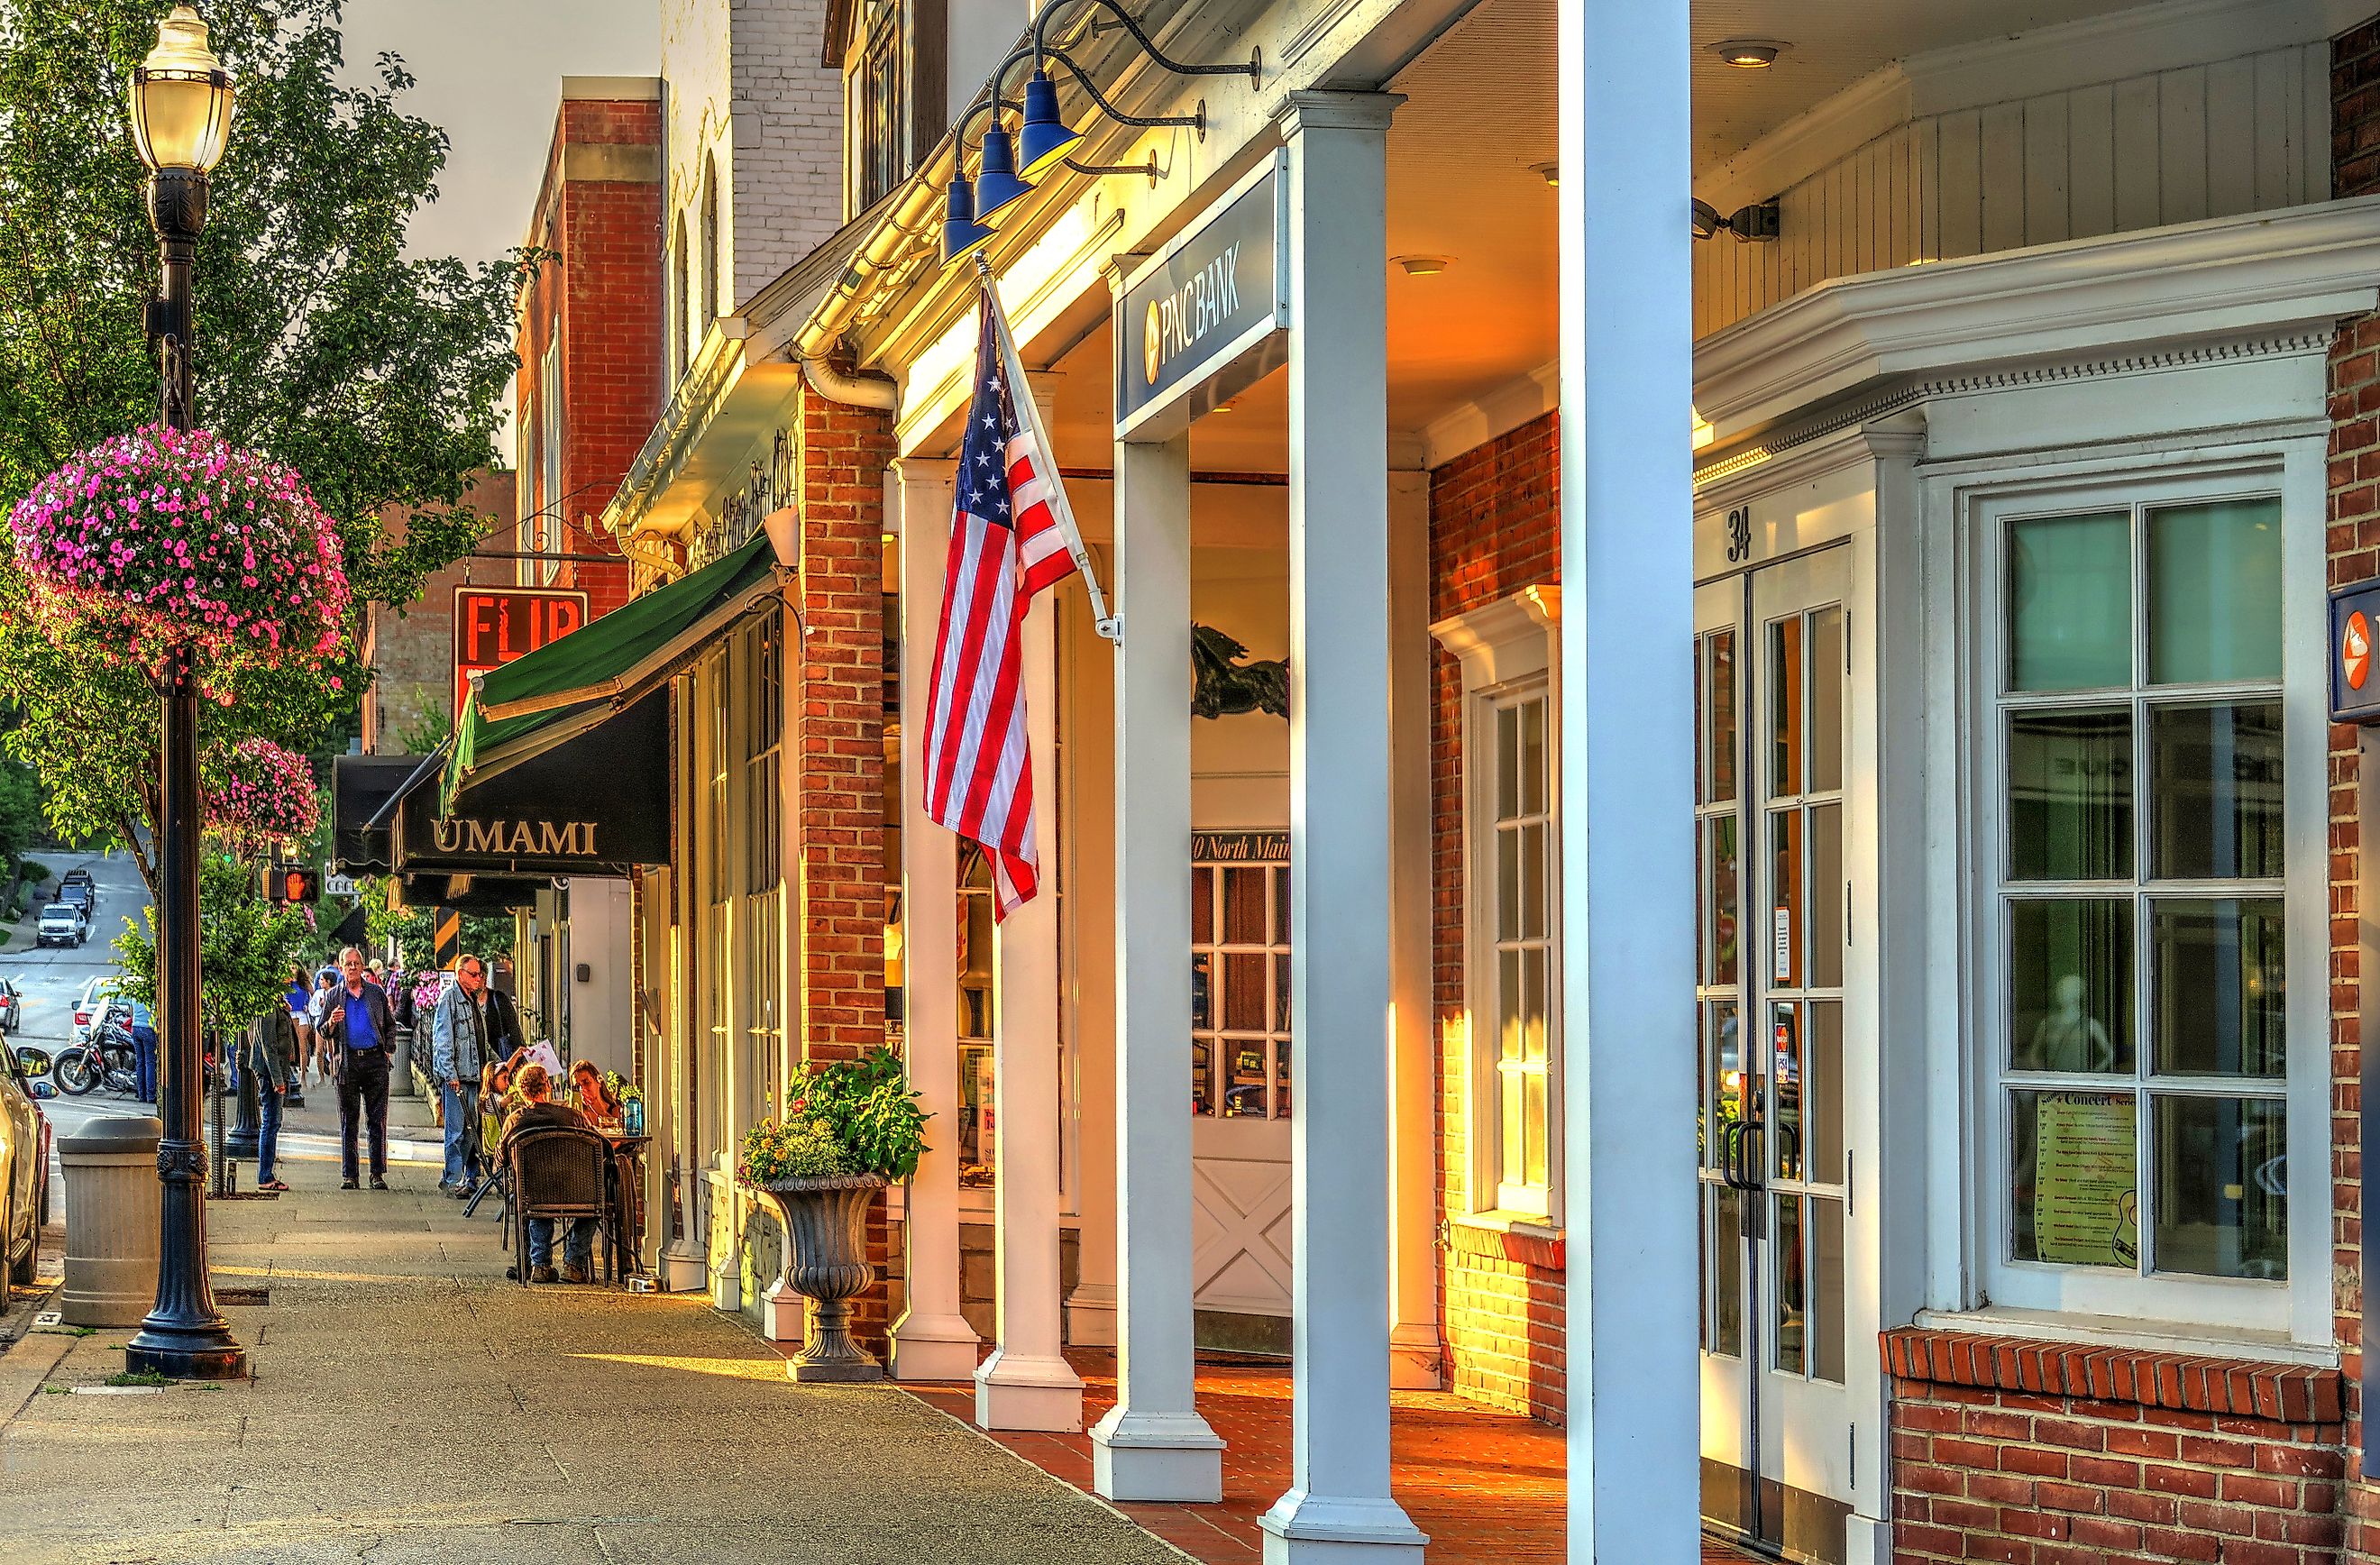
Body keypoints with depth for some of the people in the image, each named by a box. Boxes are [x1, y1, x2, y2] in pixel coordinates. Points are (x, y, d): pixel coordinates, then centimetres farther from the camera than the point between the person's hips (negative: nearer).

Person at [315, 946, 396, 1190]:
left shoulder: (376, 992, 10)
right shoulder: (334, 996, 8)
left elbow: (390, 1025, 17)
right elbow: (323, 1033, 9)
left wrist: (388, 1050, 4)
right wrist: (331, 1024, -12)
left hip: (375, 1061, 0)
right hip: (347, 1063, 0)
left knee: (377, 1120, -1)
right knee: (348, 1121, 2)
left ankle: (378, 1173, 3)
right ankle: (348, 1175, 6)